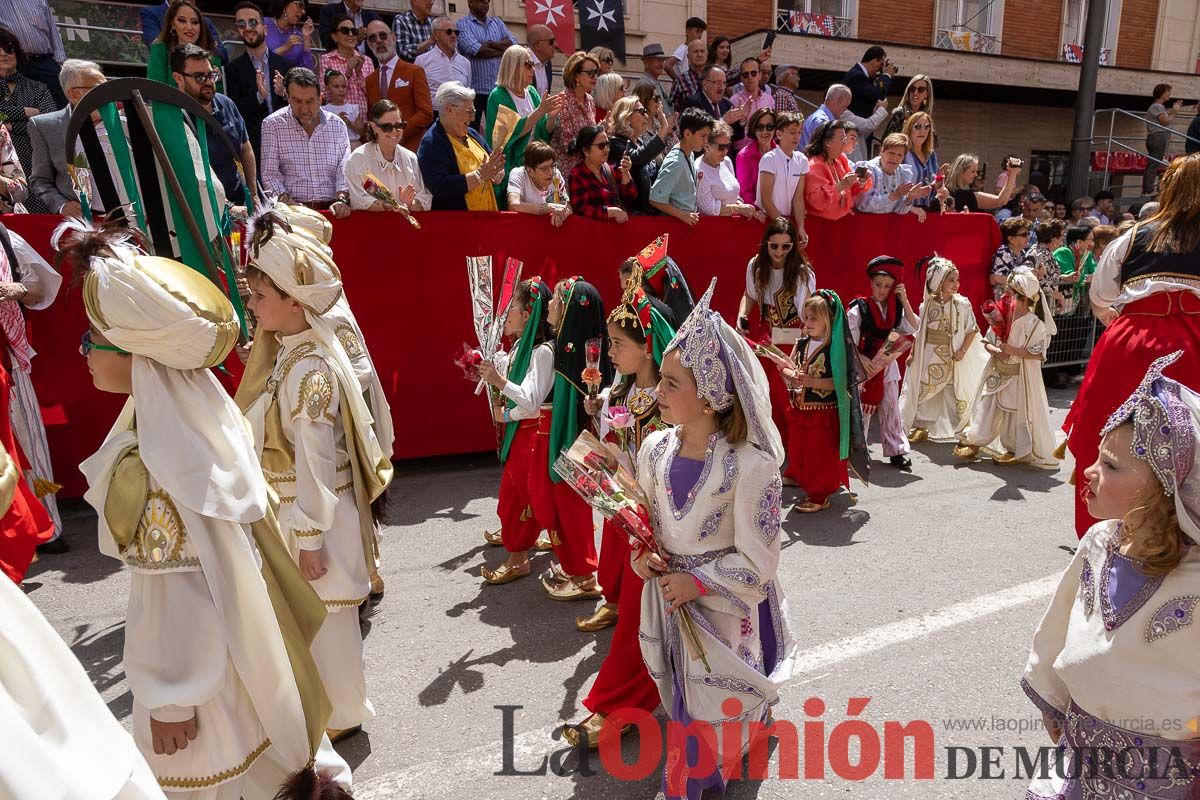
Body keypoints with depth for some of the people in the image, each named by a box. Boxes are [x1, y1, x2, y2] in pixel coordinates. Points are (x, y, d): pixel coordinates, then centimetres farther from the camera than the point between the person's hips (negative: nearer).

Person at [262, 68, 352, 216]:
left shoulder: (337, 125, 10)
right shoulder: (272, 124, 4)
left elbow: (344, 170, 5)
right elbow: (270, 174, 0)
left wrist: (341, 200, -13)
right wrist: (288, 202, -16)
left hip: (331, 208, 3)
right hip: (293, 210, -3)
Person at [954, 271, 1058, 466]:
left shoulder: (1035, 324, -16)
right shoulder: (1002, 316, -2)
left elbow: (1038, 354, -18)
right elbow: (987, 343, 2)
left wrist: (1012, 350, -23)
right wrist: (997, 351, -18)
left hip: (1020, 376, -4)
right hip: (998, 373, 4)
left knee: (1017, 412, 8)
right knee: (987, 409, 9)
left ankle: (1015, 449, 23)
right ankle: (974, 442, 20)